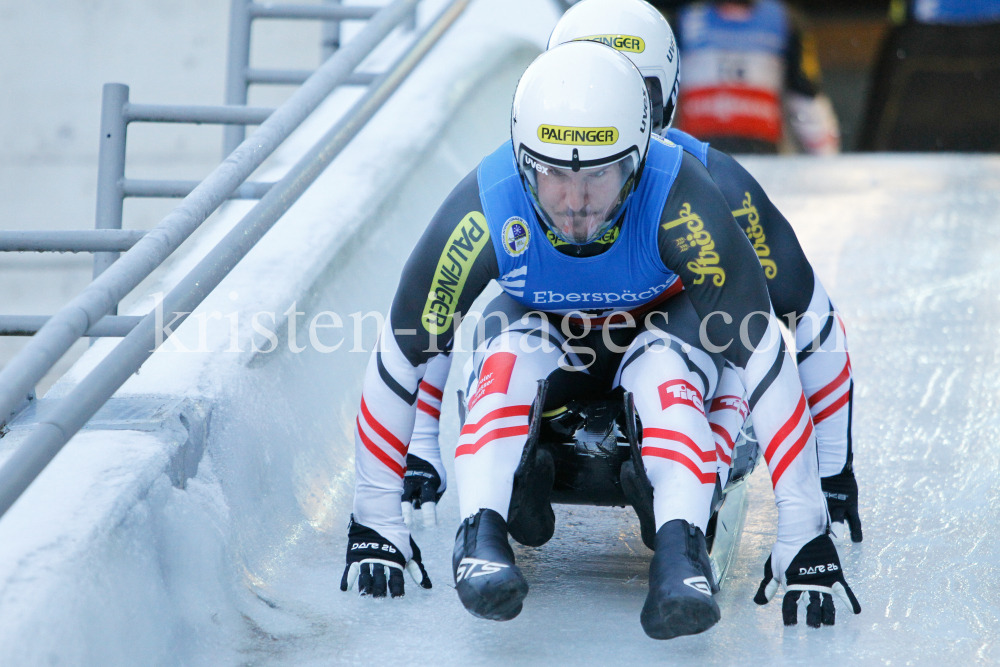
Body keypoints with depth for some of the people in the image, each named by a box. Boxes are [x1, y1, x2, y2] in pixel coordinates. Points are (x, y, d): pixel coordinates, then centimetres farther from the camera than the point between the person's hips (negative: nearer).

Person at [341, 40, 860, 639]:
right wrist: (375, 522, -20)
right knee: (512, 357, -32)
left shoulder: (682, 199, -36)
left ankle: (682, 551, -49)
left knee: (666, 369, -35)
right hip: (541, 323, 1)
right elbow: (401, 354, -22)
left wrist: (804, 534, -37)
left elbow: (764, 356, -34)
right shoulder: (485, 209, -32)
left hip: (659, 325, -1)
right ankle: (481, 536, -41)